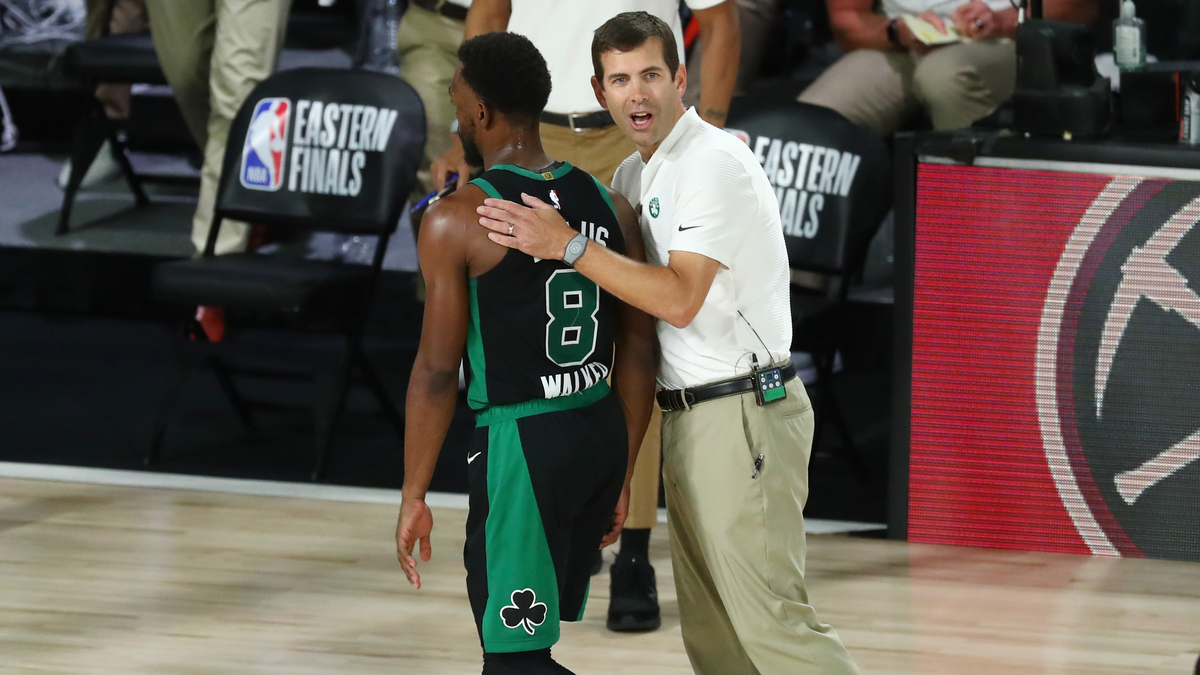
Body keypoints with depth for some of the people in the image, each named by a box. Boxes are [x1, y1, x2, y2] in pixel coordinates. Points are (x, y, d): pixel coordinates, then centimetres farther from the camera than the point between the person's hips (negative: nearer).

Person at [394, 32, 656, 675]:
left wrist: (413, 497, -3)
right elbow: (639, 352, 9)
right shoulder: (609, 206, 5)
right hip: (602, 433, 7)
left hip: (521, 445, -7)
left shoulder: (456, 220, -12)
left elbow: (438, 371, -11)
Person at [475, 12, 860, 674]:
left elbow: (678, 299, -22)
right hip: (685, 415, 10)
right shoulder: (633, 174, 15)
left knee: (767, 618, -12)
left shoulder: (715, 162, -14)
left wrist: (565, 245, -22)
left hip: (743, 413, -10)